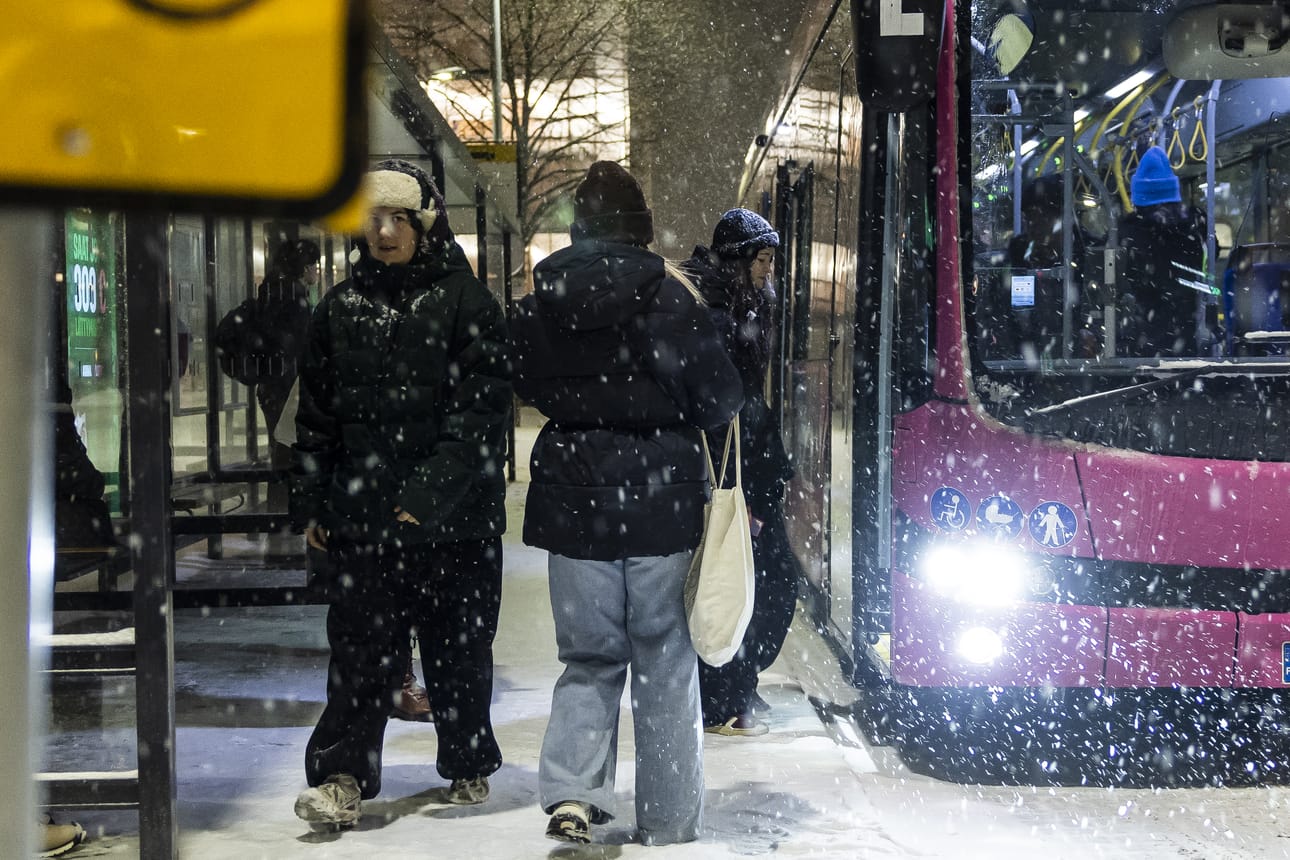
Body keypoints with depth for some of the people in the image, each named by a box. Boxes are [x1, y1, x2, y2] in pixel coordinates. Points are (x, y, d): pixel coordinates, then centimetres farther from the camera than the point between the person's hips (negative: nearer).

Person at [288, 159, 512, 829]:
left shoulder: (466, 303, -3)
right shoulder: (339, 309, 10)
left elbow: (480, 412, -11)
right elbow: (316, 414, 14)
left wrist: (430, 494, -19)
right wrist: (309, 502, 10)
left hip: (454, 519, -3)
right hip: (361, 511, 3)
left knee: (458, 647, 9)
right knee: (359, 646, -2)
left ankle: (470, 766, 26)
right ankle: (343, 778, 1)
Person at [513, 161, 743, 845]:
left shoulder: (539, 302, 0)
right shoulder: (666, 295, -10)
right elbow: (721, 397, -7)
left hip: (572, 500, 3)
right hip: (661, 499, -2)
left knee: (589, 657, 13)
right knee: (665, 664, 9)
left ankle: (570, 790, -6)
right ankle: (669, 826, 15)